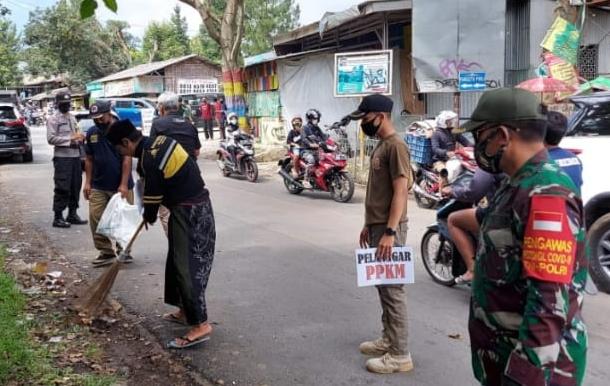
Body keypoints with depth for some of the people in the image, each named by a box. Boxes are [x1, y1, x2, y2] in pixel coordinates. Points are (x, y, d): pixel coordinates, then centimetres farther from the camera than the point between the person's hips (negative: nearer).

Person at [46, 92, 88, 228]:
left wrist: (80, 137, 2)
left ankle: (72, 214, 21)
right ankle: (58, 217, -1)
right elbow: (51, 138, -13)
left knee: (75, 186, 10)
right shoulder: (53, 119, -4)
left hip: (75, 156, 7)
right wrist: (70, 138, -18)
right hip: (62, 157, -7)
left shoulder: (72, 118, 18)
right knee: (62, 188, -7)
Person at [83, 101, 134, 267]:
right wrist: (88, 182, 5)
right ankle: (106, 252, 8)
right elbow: (89, 159, 12)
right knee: (96, 218, -2)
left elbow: (127, 158, -12)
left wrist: (124, 184, -17)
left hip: (120, 186, -4)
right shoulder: (91, 133, 7)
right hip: (98, 186, 4)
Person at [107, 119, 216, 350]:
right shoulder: (160, 141, 8)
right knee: (178, 261, 17)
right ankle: (186, 311, 27)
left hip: (189, 212, -10)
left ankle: (201, 324, -9)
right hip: (196, 205, 10)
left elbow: (153, 195, -11)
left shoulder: (149, 160, -20)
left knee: (187, 266, -10)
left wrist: (149, 216, 10)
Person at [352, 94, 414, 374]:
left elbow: (400, 192, -21)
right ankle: (388, 340, 27)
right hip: (377, 226, 10)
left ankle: (399, 355, 2)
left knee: (392, 288, -5)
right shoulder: (380, 145, 15)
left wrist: (390, 232, -25)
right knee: (383, 286, 16)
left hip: (389, 228, -10)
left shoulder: (395, 145, -15)